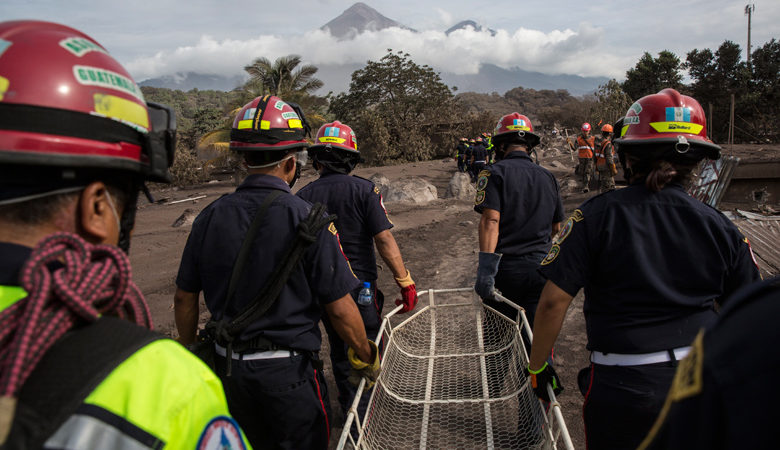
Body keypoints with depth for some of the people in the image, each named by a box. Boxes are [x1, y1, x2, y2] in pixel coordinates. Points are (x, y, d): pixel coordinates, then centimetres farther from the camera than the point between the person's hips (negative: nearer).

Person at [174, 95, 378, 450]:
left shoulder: (210, 217, -4)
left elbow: (185, 297, 4)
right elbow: (340, 309, -16)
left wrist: (190, 353, 19)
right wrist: (369, 356, 1)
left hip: (228, 367, 5)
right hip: (288, 371, -5)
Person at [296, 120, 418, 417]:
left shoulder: (303, 197, -2)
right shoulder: (364, 190, -11)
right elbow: (384, 239, -17)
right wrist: (405, 281, -11)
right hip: (360, 285, -3)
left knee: (339, 349, 20)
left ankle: (348, 408, 35)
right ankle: (362, 415, 17)